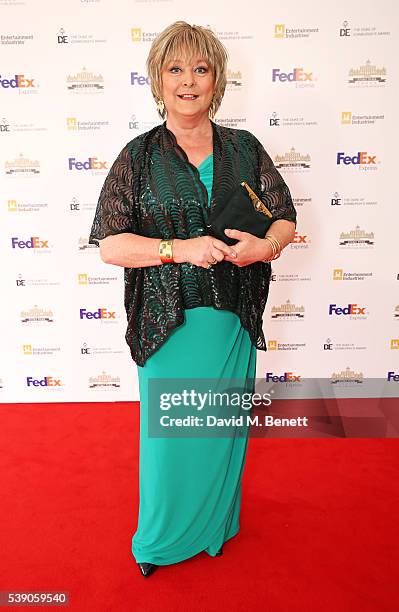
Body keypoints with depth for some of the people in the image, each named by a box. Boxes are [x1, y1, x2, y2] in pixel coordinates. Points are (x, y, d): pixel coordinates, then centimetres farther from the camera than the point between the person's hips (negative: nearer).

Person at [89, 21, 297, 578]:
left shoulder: (245, 148, 6)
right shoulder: (139, 156, -1)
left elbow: (286, 218, 6)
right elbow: (109, 244, -5)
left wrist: (266, 245, -17)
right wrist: (179, 248, -19)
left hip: (233, 320, 2)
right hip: (168, 322, -2)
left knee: (223, 427, 16)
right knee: (169, 433, 9)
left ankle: (217, 526, 43)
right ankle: (162, 537, 38)